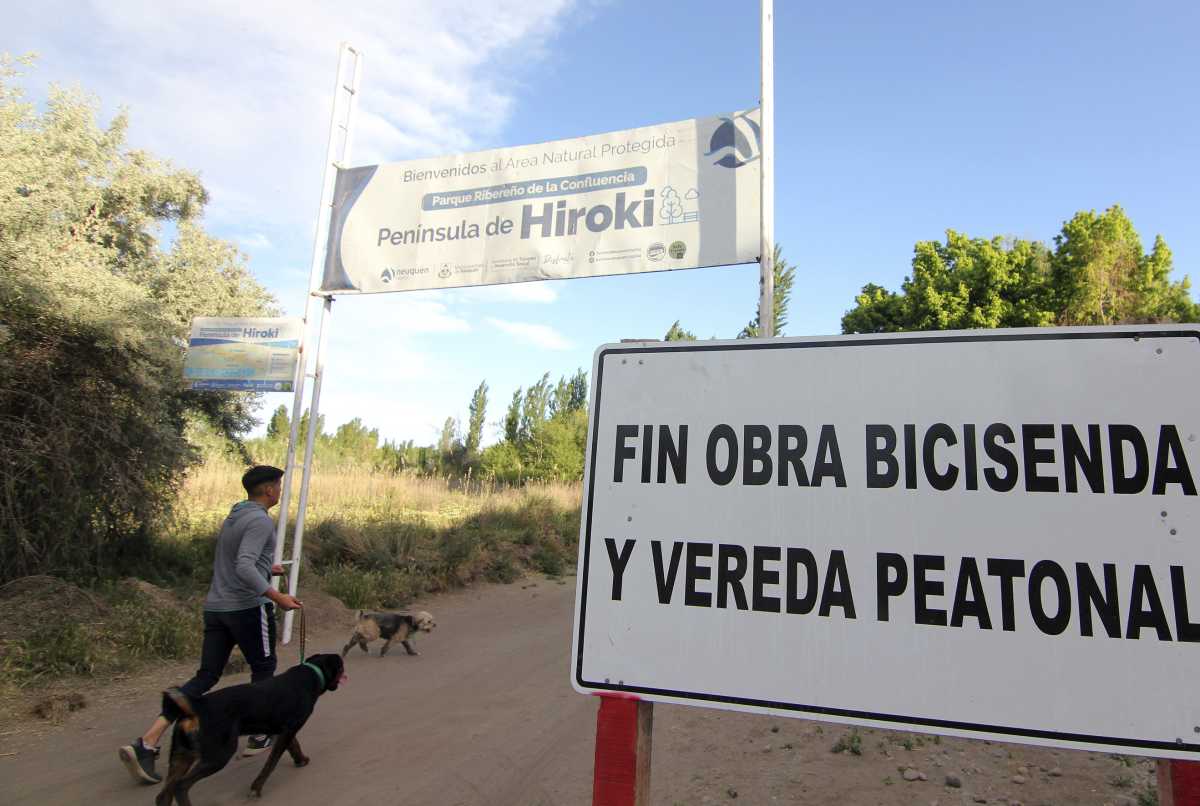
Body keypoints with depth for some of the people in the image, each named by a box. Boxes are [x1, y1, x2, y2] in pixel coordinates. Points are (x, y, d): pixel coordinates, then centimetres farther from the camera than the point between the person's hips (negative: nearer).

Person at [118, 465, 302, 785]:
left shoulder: (232, 519, 15)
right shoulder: (260, 521, -15)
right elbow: (244, 567, -27)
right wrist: (277, 597, -26)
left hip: (216, 607, 8)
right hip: (249, 607, -8)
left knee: (205, 677, 8)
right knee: (263, 669, 13)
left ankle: (146, 744, -2)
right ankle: (259, 736, 25)